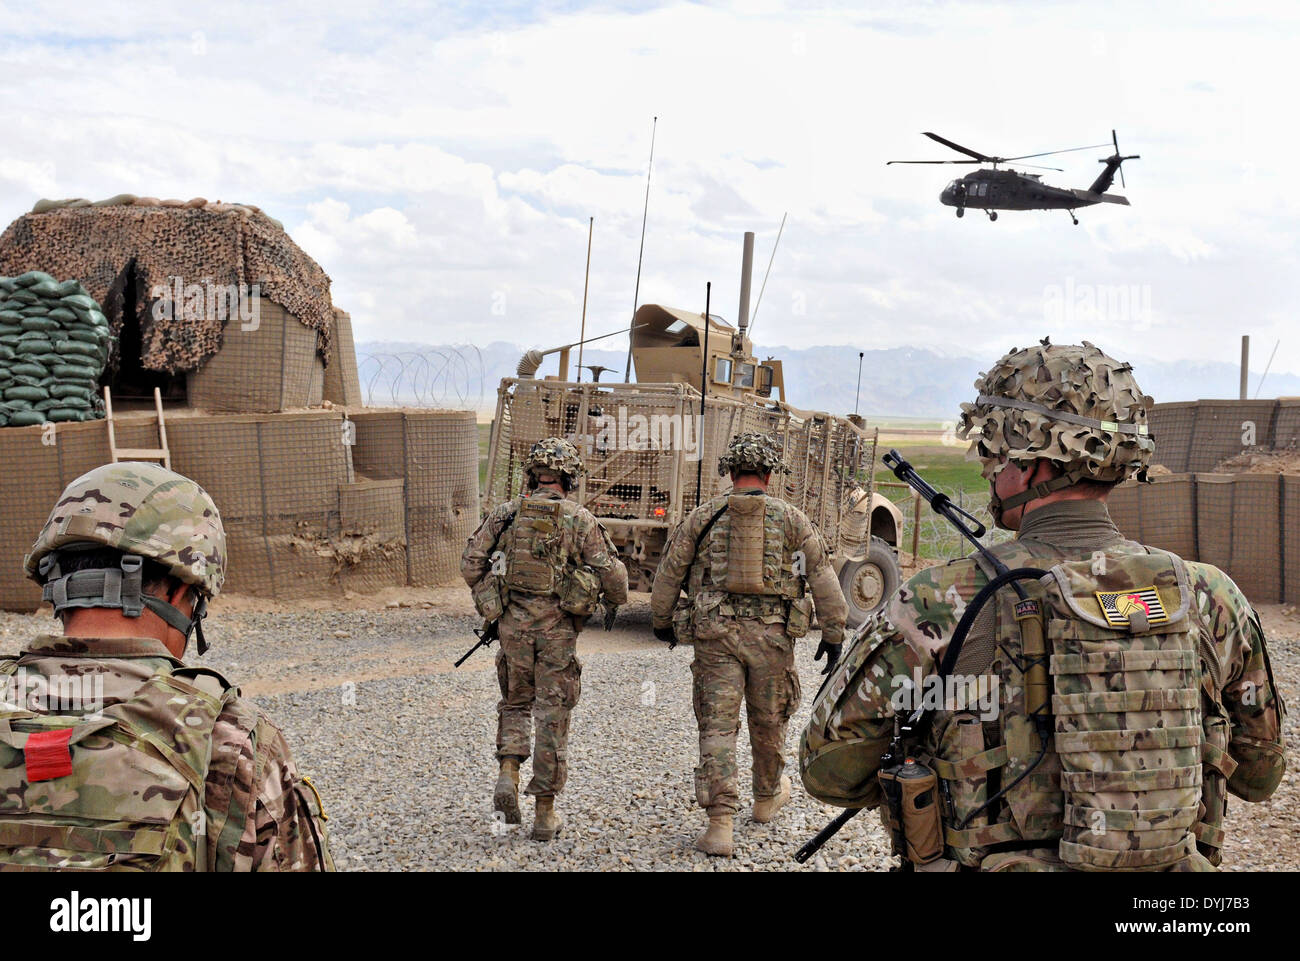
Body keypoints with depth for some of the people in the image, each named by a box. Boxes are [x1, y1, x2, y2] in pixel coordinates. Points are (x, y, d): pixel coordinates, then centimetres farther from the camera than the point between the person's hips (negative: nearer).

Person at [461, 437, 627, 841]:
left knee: (515, 702, 22)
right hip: (558, 627, -2)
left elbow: (471, 564, 2)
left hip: (513, 624, 2)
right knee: (552, 716, 5)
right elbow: (611, 573, -6)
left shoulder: (505, 514, 2)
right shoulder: (580, 520, -5)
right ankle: (545, 811, 9)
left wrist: (490, 600, 17)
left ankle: (508, 774, 1)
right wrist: (614, 604, 15)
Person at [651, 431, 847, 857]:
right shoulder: (791, 518, 2)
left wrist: (662, 622, 23)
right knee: (768, 722, 19)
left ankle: (720, 823, -8)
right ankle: (767, 798, 41)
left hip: (714, 633, 0)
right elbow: (823, 578, 2)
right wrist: (833, 632, 9)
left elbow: (668, 574, 8)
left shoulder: (703, 516, 2)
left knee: (718, 726, 0)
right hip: (772, 633, 1)